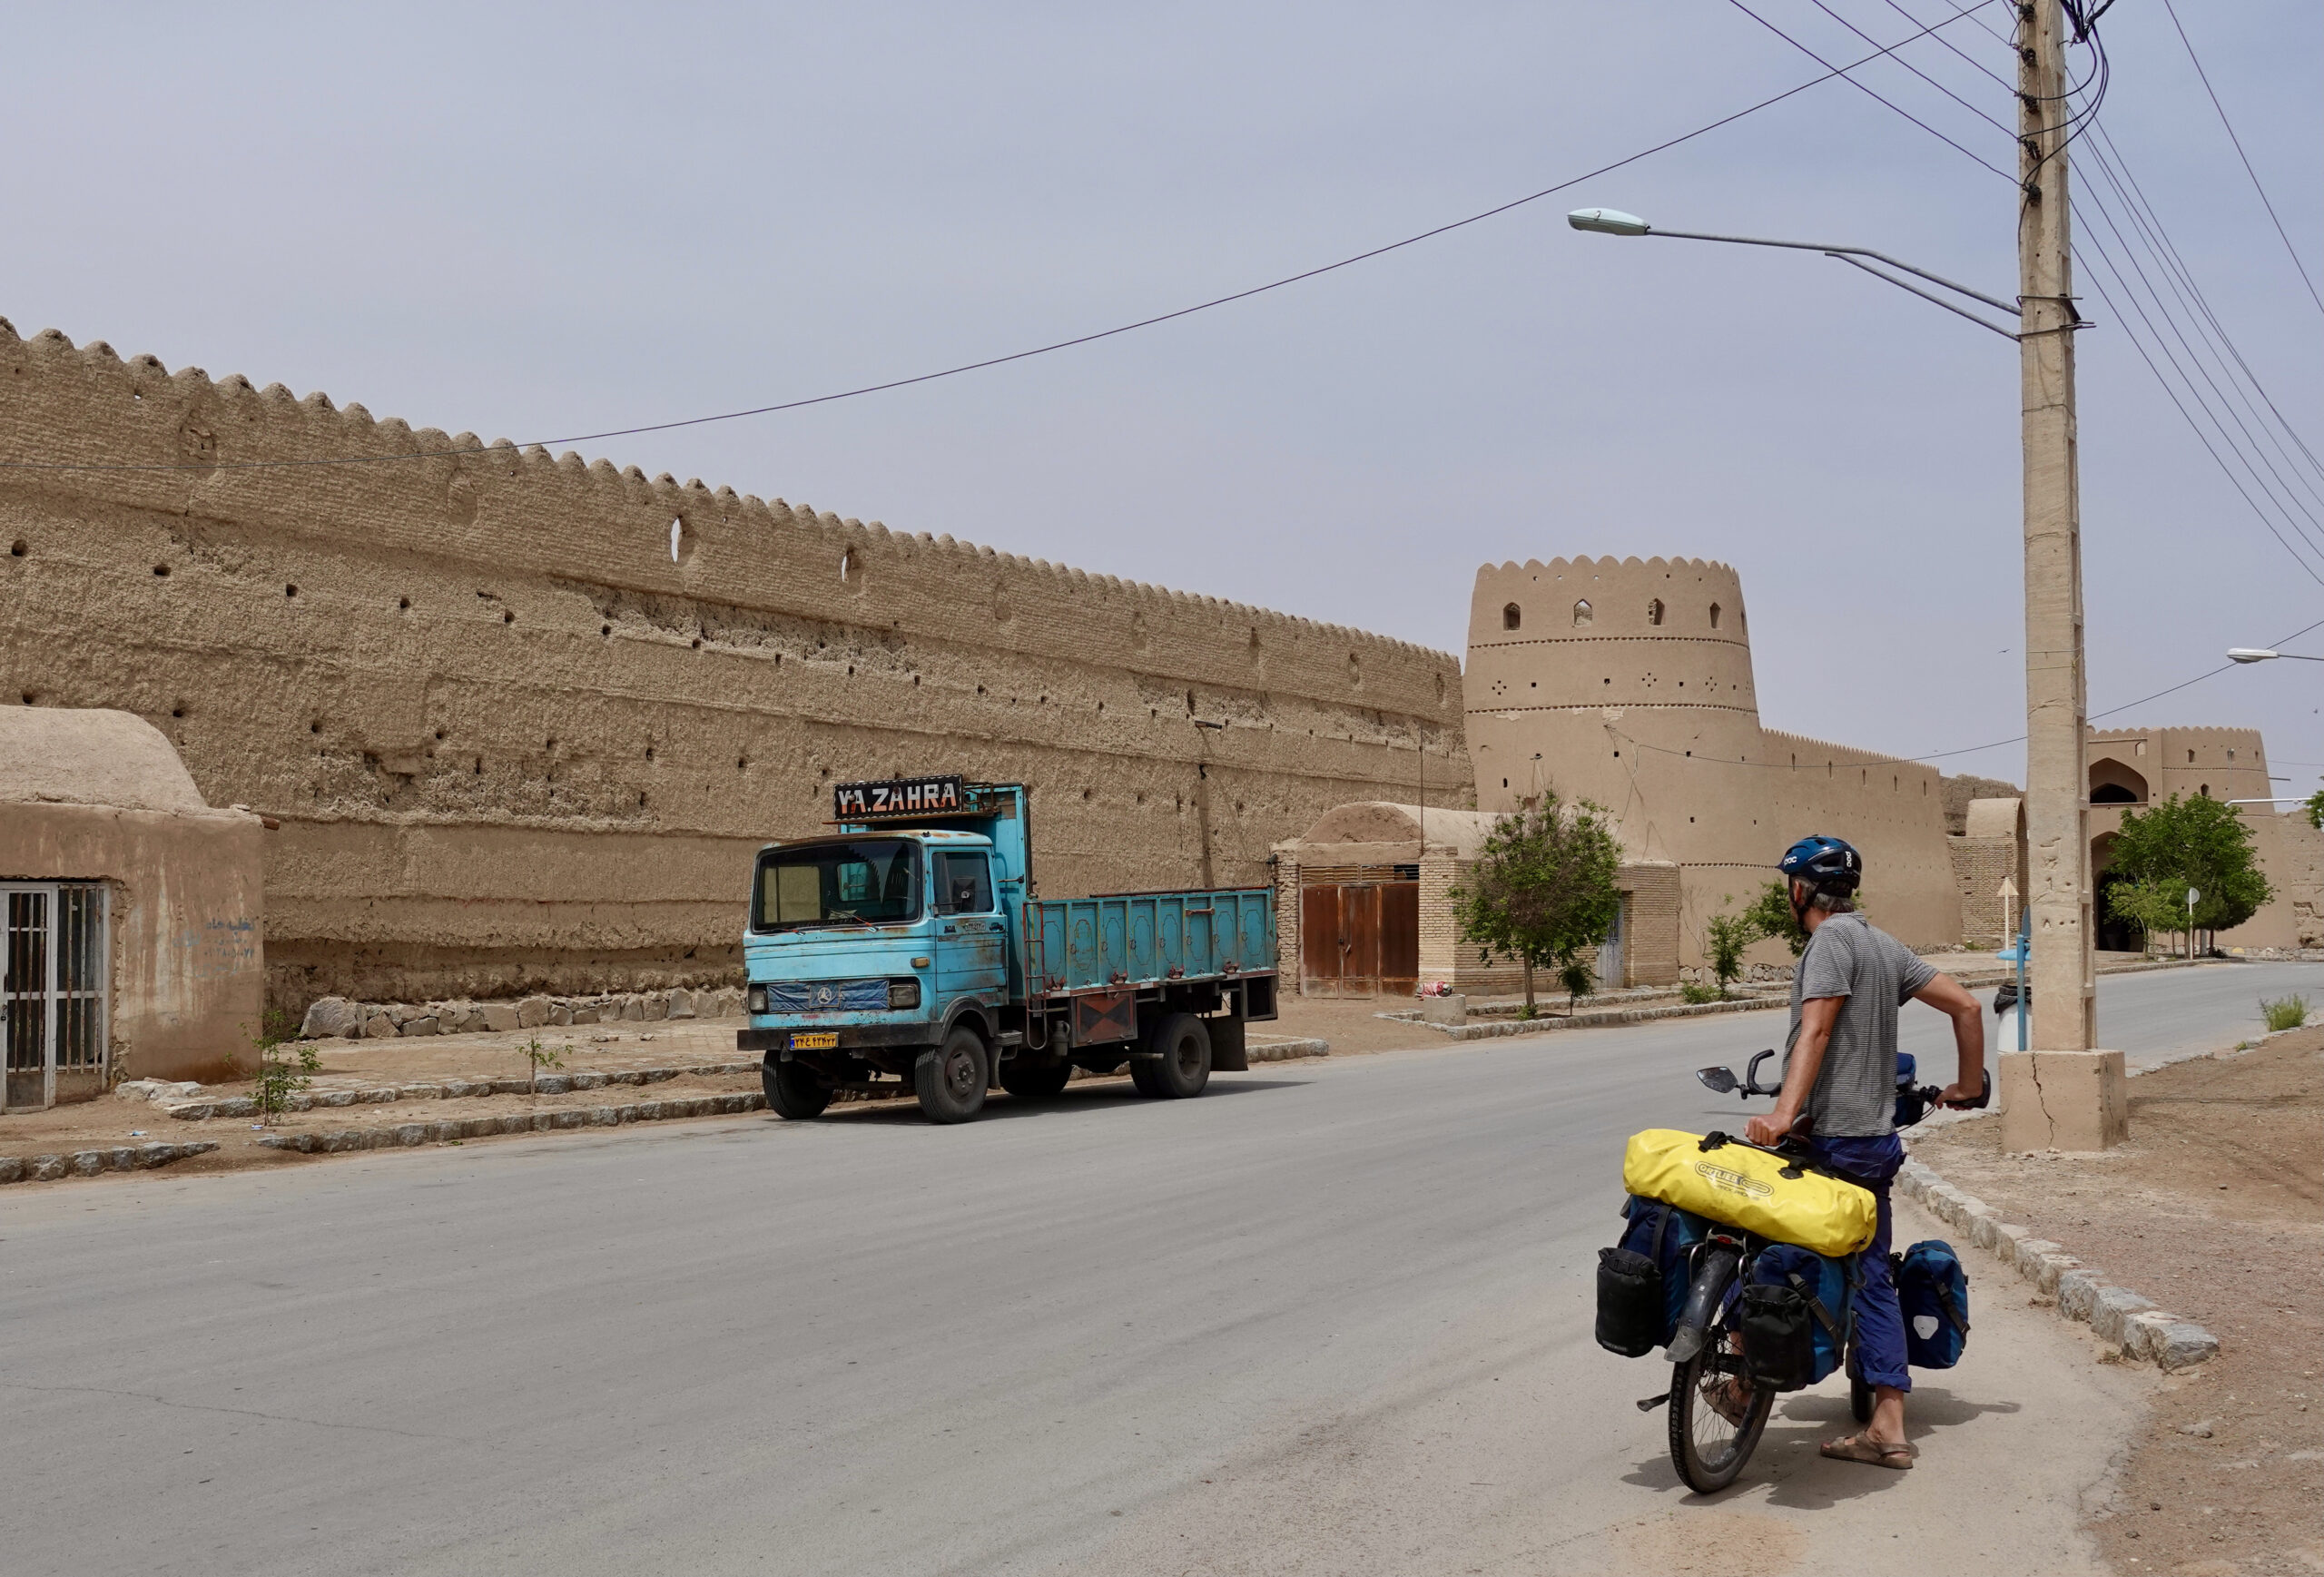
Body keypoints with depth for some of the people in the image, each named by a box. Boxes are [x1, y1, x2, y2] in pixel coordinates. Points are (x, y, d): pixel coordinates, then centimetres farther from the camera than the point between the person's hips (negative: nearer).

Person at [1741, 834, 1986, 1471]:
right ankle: (1887, 1428, 9)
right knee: (1870, 1277, 9)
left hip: (1830, 1136, -9)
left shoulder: (1832, 938, -9)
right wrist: (1968, 1086, 27)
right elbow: (1965, 1004, 17)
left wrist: (1784, 1114, -30)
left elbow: (1815, 1031, -21)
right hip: (1876, 1137, 9)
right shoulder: (1884, 944, 16)